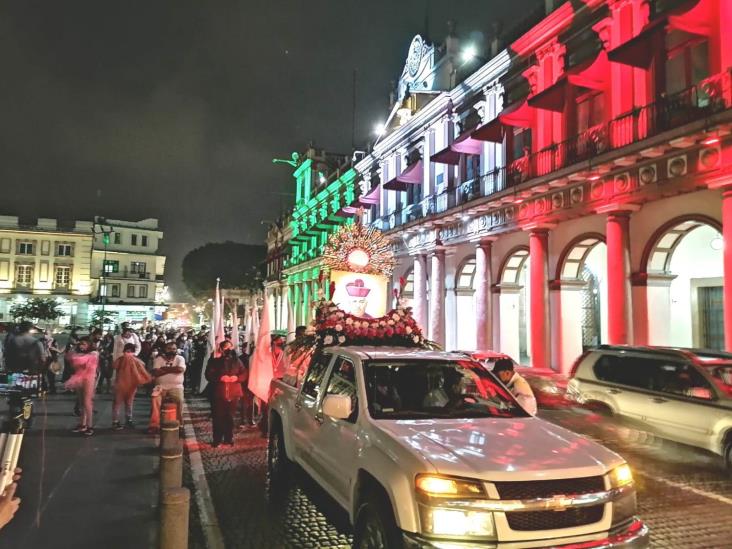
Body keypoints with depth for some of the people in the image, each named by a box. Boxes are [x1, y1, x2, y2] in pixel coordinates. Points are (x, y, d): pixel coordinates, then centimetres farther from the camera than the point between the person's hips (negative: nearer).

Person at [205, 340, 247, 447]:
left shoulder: (237, 361, 9)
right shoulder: (214, 361, 2)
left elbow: (245, 374, 8)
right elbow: (209, 375, -6)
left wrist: (237, 377, -10)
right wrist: (220, 378, -19)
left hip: (234, 394, 2)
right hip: (219, 394, -2)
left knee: (230, 417, 7)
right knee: (218, 417, 0)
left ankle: (229, 438, 19)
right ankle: (217, 439, 11)